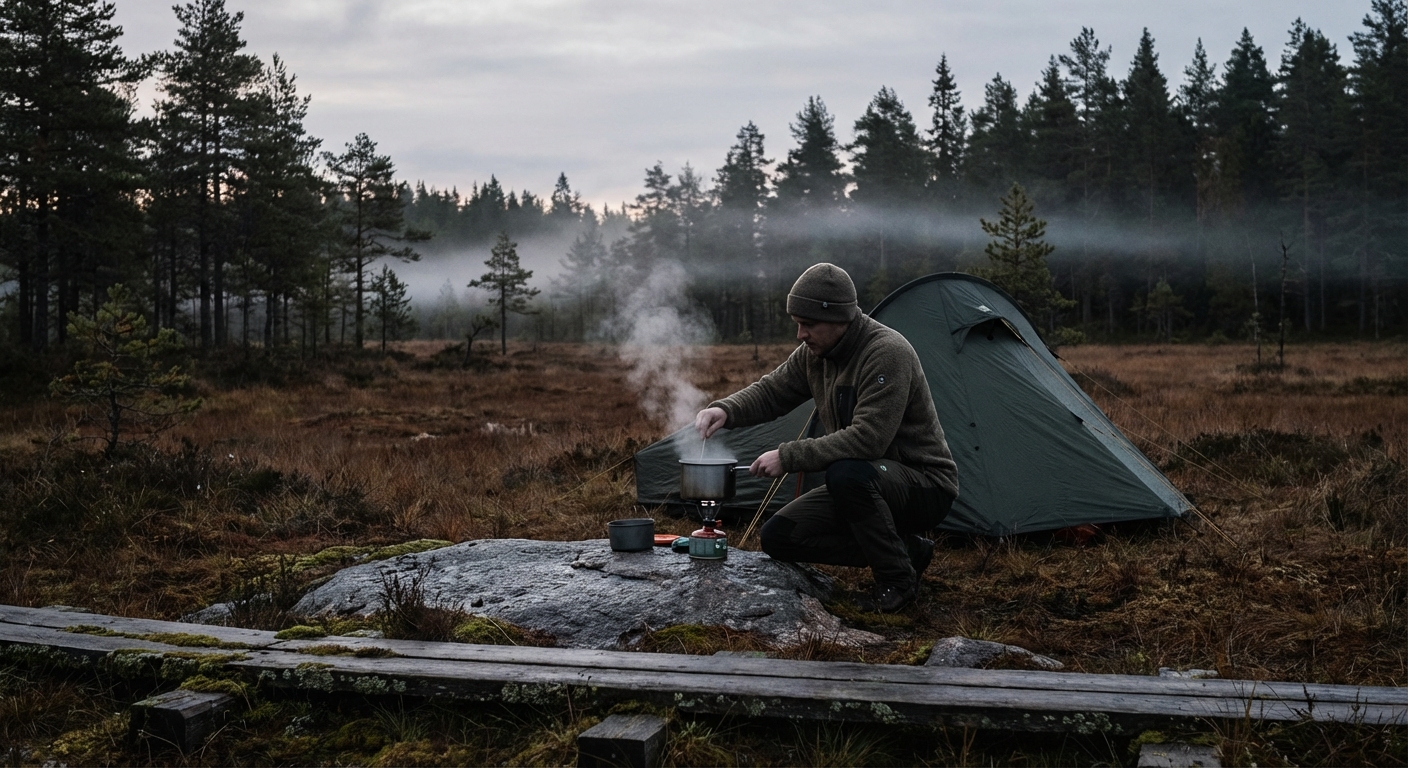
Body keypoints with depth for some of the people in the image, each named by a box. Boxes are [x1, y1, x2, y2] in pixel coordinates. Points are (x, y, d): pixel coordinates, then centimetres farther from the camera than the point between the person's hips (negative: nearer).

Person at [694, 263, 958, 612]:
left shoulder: (887, 352, -26)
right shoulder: (815, 352, 0)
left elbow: (867, 439, -33)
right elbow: (770, 391, 10)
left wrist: (789, 456, -30)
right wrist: (724, 410, -11)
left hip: (925, 484, -8)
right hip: (862, 486, 9)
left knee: (848, 474, -39)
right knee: (779, 537, -4)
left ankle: (898, 578, -14)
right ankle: (906, 550, 4)